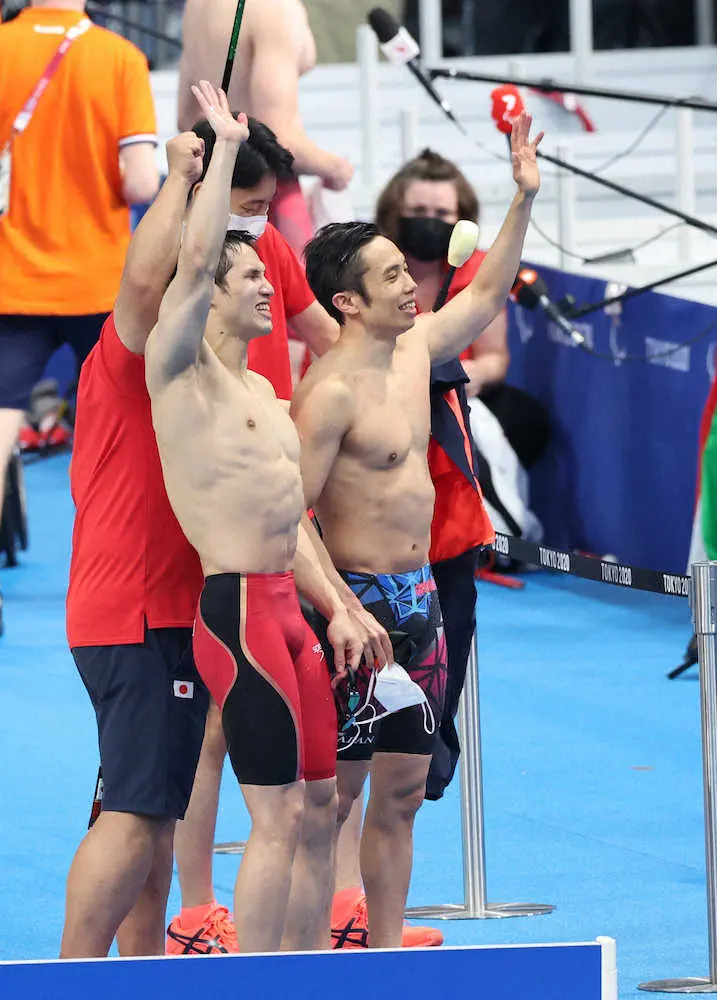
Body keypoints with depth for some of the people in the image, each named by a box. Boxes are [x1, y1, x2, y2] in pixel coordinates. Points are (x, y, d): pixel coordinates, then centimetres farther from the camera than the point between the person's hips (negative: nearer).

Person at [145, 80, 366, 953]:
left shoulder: (261, 392, 22)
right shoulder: (181, 371, -3)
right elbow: (194, 260, -18)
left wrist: (335, 609, 16)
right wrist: (224, 148, -11)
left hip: (287, 608, 9)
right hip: (235, 610, -9)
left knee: (320, 806, 8)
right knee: (279, 816, -11)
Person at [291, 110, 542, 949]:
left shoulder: (414, 349, 9)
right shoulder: (332, 391, -17)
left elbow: (487, 292, 25)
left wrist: (524, 196, 18)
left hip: (417, 597, 9)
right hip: (358, 597, -9)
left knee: (402, 791, 10)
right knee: (334, 793, -6)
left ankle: (386, 950, 15)